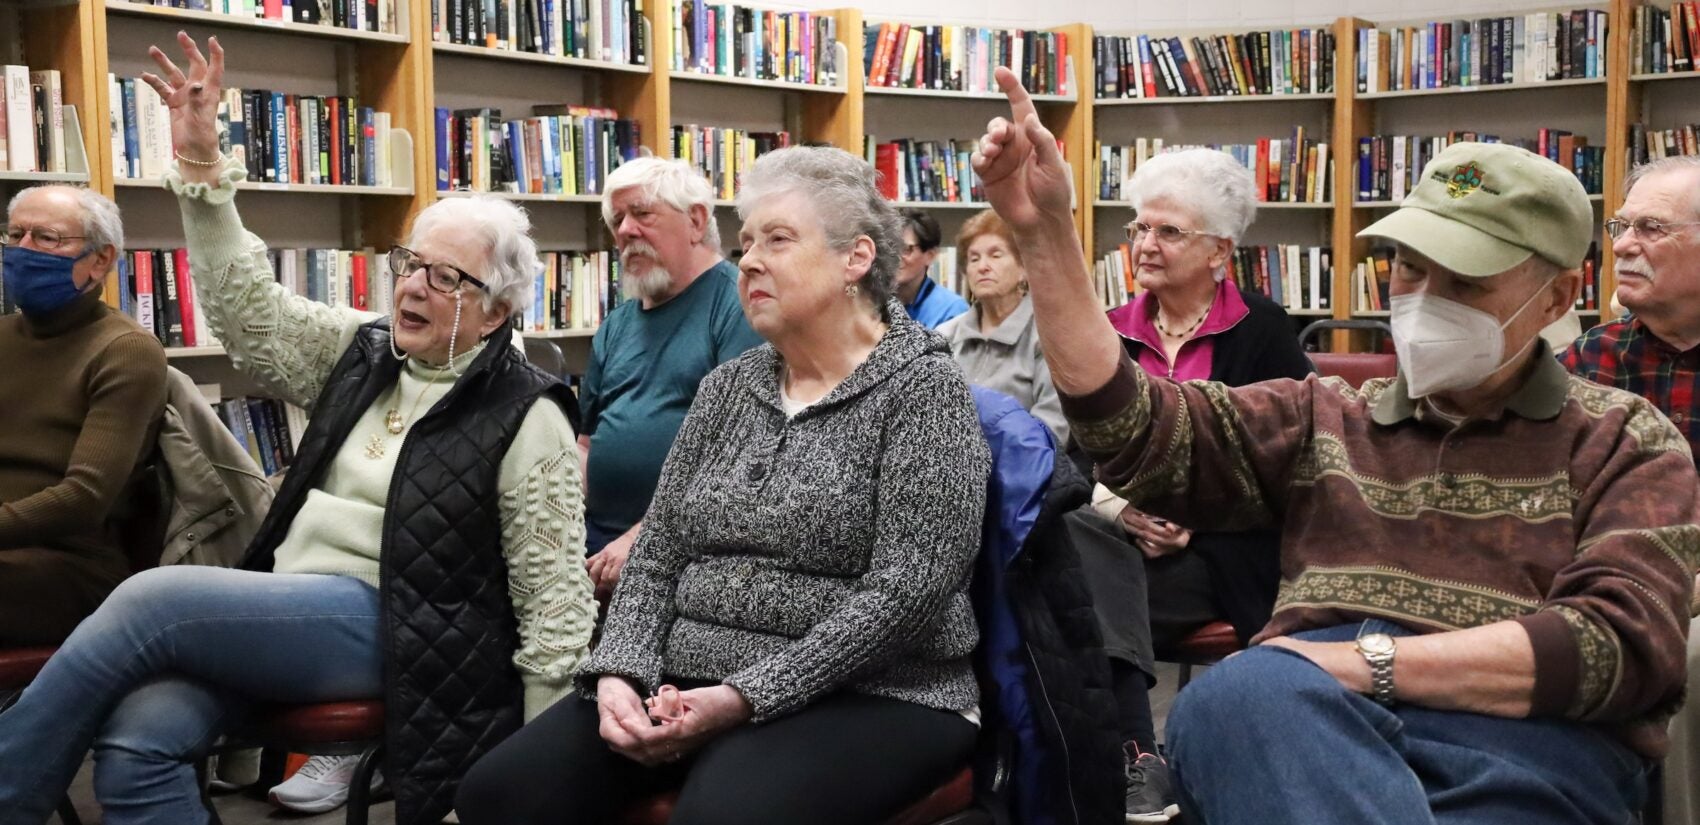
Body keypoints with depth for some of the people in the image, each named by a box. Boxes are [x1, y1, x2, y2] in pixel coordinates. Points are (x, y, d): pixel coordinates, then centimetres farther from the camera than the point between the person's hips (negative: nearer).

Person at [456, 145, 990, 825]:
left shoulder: (923, 388, -6)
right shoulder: (726, 388, 13)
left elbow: (905, 592, -16)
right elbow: (656, 557, 11)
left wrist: (744, 697, -21)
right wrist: (621, 675, -8)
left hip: (867, 698, -5)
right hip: (690, 688, 6)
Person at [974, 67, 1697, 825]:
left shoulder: (1626, 443, 15)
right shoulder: (1321, 419, 24)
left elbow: (1621, 644, -2)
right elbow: (1132, 431, 9)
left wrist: (1366, 661, -12)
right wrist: (1047, 232, 1)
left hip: (1524, 743, -2)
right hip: (1302, 722, 3)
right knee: (1233, 698, -36)